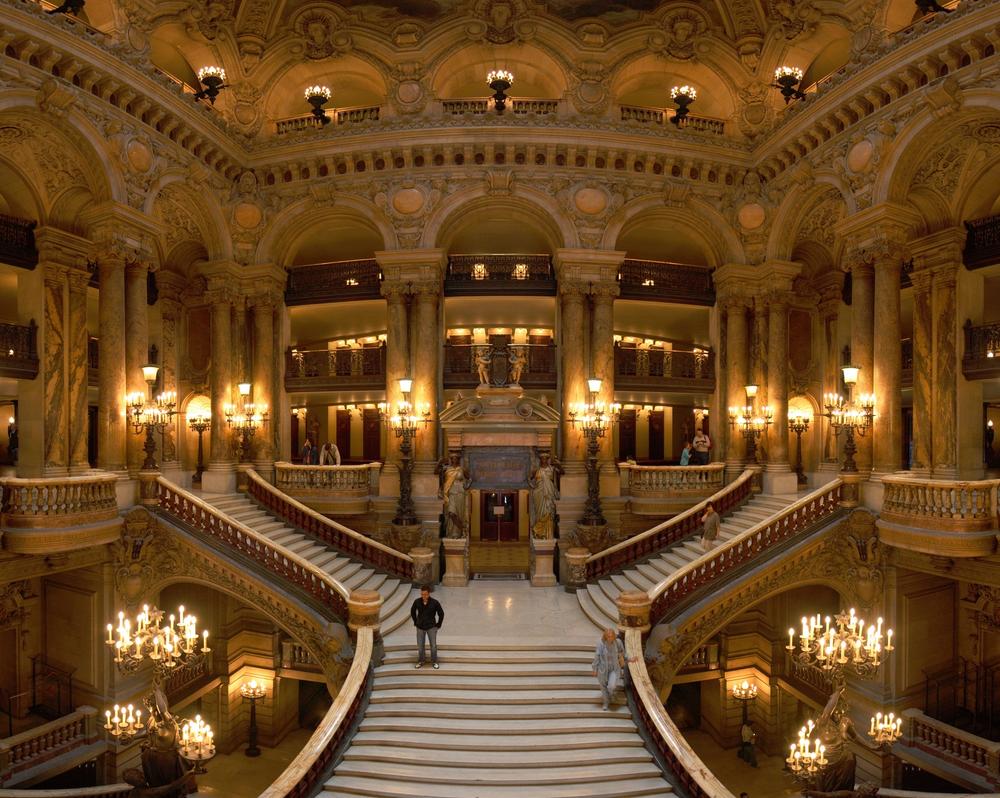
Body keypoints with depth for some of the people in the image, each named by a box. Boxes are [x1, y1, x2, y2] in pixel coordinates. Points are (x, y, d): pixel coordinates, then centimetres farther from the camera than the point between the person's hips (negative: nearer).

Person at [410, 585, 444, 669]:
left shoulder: (435, 602, -18)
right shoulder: (417, 602, -12)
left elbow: (441, 613, -4)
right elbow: (412, 611, 7)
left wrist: (438, 624, -1)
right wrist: (415, 622, 7)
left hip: (431, 627, -1)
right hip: (420, 627, 2)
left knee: (433, 646, 6)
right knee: (420, 646, 9)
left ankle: (434, 662, 25)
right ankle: (420, 661, 28)